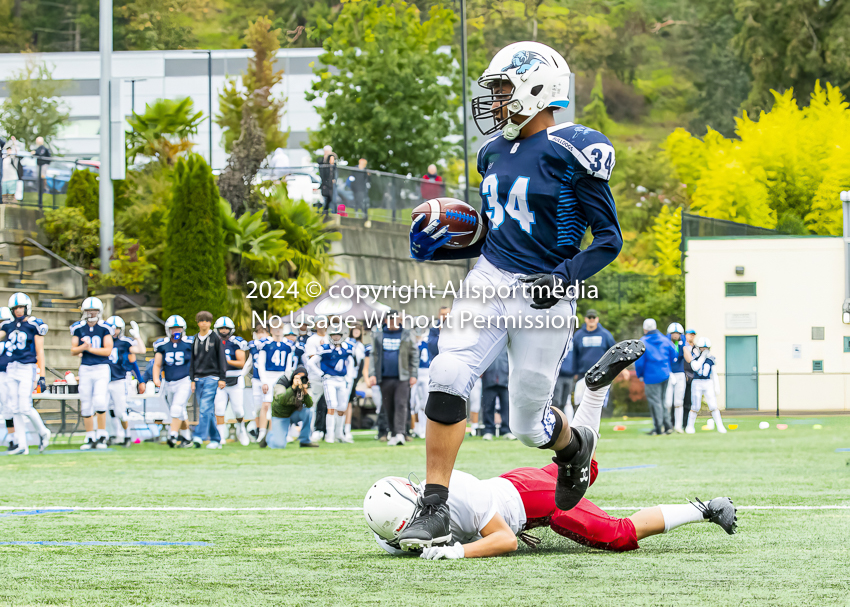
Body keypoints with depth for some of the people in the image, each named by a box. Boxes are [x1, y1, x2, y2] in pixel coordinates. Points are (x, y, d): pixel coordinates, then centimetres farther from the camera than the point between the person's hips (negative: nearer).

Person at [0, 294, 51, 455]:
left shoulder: (34, 325, -5)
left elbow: (40, 352, -5)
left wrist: (42, 376, -7)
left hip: (28, 369, -6)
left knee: (25, 407, -12)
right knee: (15, 409, 4)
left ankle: (42, 432, 13)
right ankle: (21, 445, 8)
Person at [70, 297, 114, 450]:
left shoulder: (104, 328, -3)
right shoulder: (78, 328, 4)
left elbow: (108, 350, -8)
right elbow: (73, 350, 4)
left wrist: (90, 349, -15)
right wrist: (82, 348, -16)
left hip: (102, 369, -3)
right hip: (85, 369, 3)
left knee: (100, 402, -16)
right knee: (86, 405, 5)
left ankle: (102, 436, -3)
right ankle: (90, 438, 15)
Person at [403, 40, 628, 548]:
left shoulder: (572, 153, -11)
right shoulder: (495, 153, 12)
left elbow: (609, 239, -8)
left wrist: (565, 276, -21)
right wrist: (441, 247, 7)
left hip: (543, 297, -5)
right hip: (490, 280, 5)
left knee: (530, 426, 3)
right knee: (448, 377, -18)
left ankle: (575, 443, 41)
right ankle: (435, 507, -14)